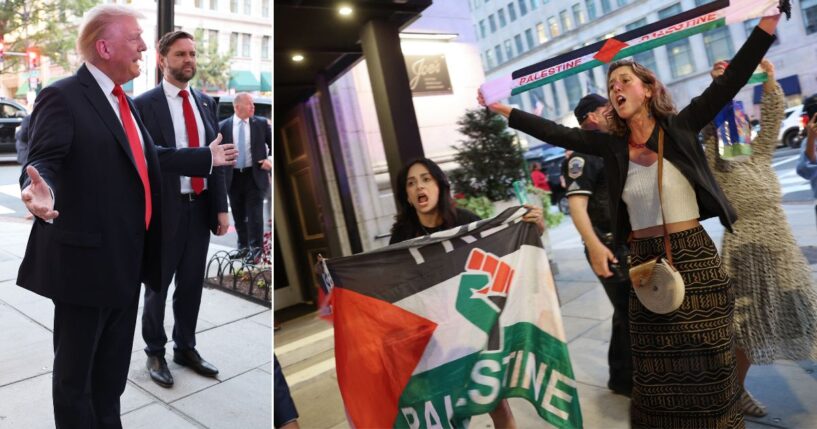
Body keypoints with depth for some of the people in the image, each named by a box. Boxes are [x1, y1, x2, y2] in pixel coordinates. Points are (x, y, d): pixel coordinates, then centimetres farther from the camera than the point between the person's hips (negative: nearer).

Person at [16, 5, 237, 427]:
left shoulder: (122, 100, 14)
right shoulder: (62, 96, -13)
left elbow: (149, 158, 20)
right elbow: (43, 161, -22)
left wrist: (207, 157, 27)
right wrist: (43, 190, -45)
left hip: (127, 257, 9)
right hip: (86, 257, -8)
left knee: (114, 364, 22)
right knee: (75, 367, 9)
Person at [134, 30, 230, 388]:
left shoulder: (206, 102, 8)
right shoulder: (144, 105, -7)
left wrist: (221, 208, 4)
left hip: (201, 207, 5)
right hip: (165, 208, -4)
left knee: (192, 284, 15)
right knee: (157, 286, 11)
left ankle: (185, 348, 33)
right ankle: (155, 353, 29)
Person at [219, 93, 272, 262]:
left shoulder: (261, 123, 1)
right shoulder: (223, 126, 2)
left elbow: (273, 144, 7)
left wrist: (271, 161, -7)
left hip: (255, 175, -1)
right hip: (233, 176, 2)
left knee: (254, 213, -1)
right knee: (238, 215, 10)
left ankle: (255, 248, 9)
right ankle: (243, 246, 23)